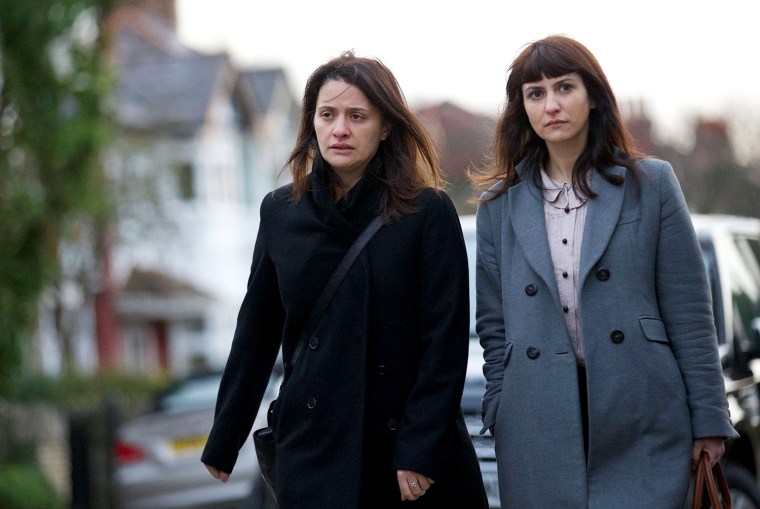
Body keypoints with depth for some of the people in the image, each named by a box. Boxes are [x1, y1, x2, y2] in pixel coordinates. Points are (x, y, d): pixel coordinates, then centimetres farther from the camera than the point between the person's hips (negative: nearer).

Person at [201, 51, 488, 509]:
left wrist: (421, 453, -13)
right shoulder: (281, 212, 6)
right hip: (313, 450, 2)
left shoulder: (428, 213, -5)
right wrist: (223, 442, 13)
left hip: (409, 451, -2)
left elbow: (445, 342, -8)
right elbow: (256, 333, 12)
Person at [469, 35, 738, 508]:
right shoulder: (500, 203, 10)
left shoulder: (650, 184, 4)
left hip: (641, 428, -2)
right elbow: (494, 325, 13)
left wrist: (708, 418, -1)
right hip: (539, 438, 2)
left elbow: (689, 313, 2)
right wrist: (499, 417, 7)